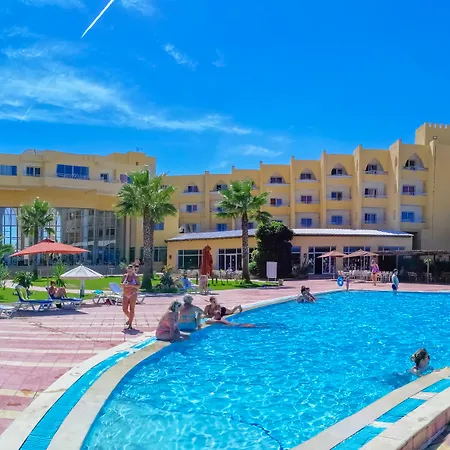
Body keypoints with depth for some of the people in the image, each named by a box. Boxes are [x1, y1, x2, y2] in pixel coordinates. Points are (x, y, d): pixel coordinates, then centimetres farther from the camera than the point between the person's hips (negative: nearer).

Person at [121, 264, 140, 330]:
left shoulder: (136, 277, -3)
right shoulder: (125, 276, 6)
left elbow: (138, 285, -7)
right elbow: (122, 285, 10)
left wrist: (132, 285, -21)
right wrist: (124, 284, -13)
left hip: (133, 294, -4)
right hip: (125, 295, 4)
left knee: (132, 309, -2)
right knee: (124, 309, 3)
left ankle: (130, 324, 4)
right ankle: (130, 318, 32)